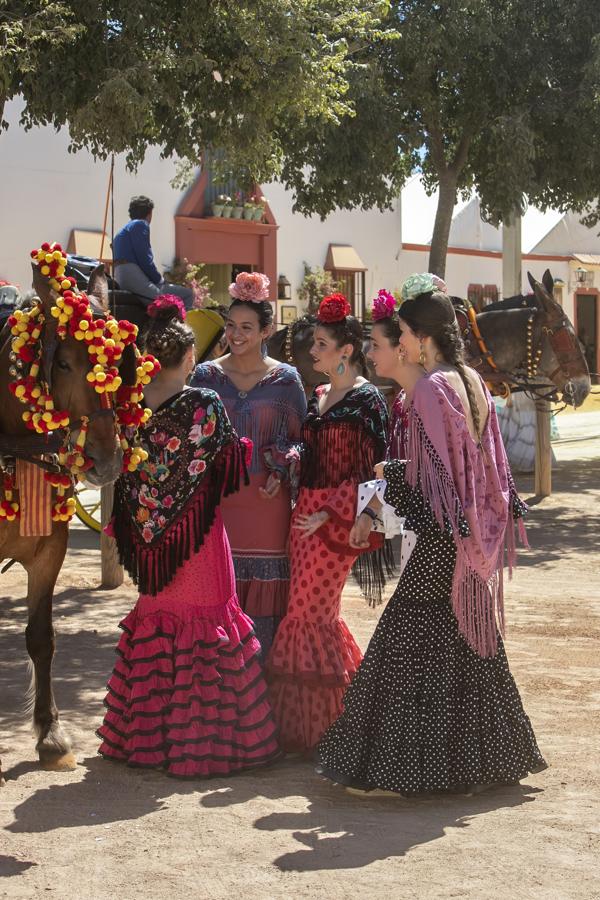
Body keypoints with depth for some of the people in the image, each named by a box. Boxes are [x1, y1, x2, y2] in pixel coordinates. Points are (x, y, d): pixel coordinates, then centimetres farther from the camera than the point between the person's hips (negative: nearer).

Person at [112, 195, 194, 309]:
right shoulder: (140, 225, 0)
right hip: (134, 278, -10)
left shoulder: (123, 230, 29)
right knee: (188, 294, -12)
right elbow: (144, 259, -12)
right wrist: (161, 280, -1)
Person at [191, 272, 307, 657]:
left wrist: (281, 472, -9)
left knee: (264, 587, 2)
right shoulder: (207, 375, 6)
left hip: (267, 499, -1)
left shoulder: (285, 378, 3)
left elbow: (300, 437, 6)